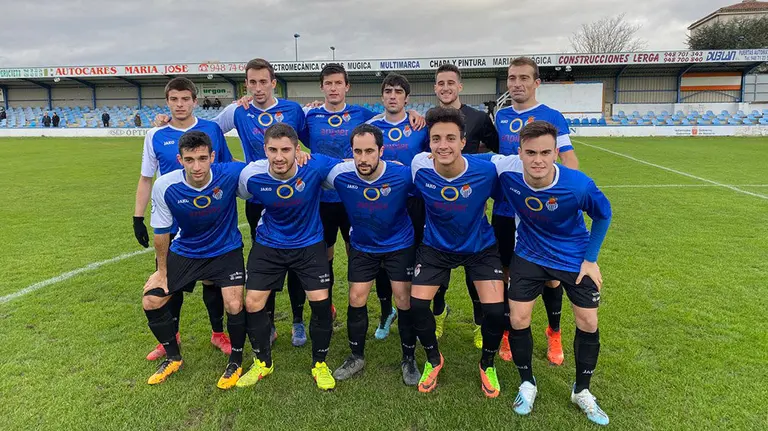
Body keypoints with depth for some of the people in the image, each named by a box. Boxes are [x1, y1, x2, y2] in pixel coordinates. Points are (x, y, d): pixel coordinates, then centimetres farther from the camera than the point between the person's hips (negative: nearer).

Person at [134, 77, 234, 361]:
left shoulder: (213, 129, -2)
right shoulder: (156, 136, 0)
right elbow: (145, 179, 6)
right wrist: (138, 218, 3)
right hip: (172, 222, 1)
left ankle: (218, 333, 27)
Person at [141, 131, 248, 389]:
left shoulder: (231, 174, -27)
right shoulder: (164, 186, -21)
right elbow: (161, 231, -7)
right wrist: (162, 270, 1)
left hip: (226, 251, -2)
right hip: (184, 252, 3)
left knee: (234, 305, -18)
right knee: (151, 302, 1)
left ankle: (236, 362, 13)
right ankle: (173, 358, 29)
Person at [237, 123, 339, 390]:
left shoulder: (316, 167, -25)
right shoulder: (251, 175, -20)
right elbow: (243, 195, 3)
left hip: (309, 245, -1)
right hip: (268, 246, 2)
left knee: (321, 302, -8)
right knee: (252, 304, -1)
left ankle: (320, 364, 20)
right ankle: (262, 363, 27)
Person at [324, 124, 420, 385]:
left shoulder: (403, 174, -27)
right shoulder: (340, 175, -22)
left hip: (400, 245, -1)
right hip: (362, 246, 2)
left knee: (404, 300, 1)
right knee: (356, 299, 5)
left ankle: (409, 359, 23)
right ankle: (356, 357, 28)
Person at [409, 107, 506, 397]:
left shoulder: (486, 171, -25)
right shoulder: (419, 167, -22)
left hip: (480, 246, -1)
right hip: (436, 246, 1)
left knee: (495, 308, -12)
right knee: (417, 303, -8)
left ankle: (487, 364, 22)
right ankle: (433, 360, 23)